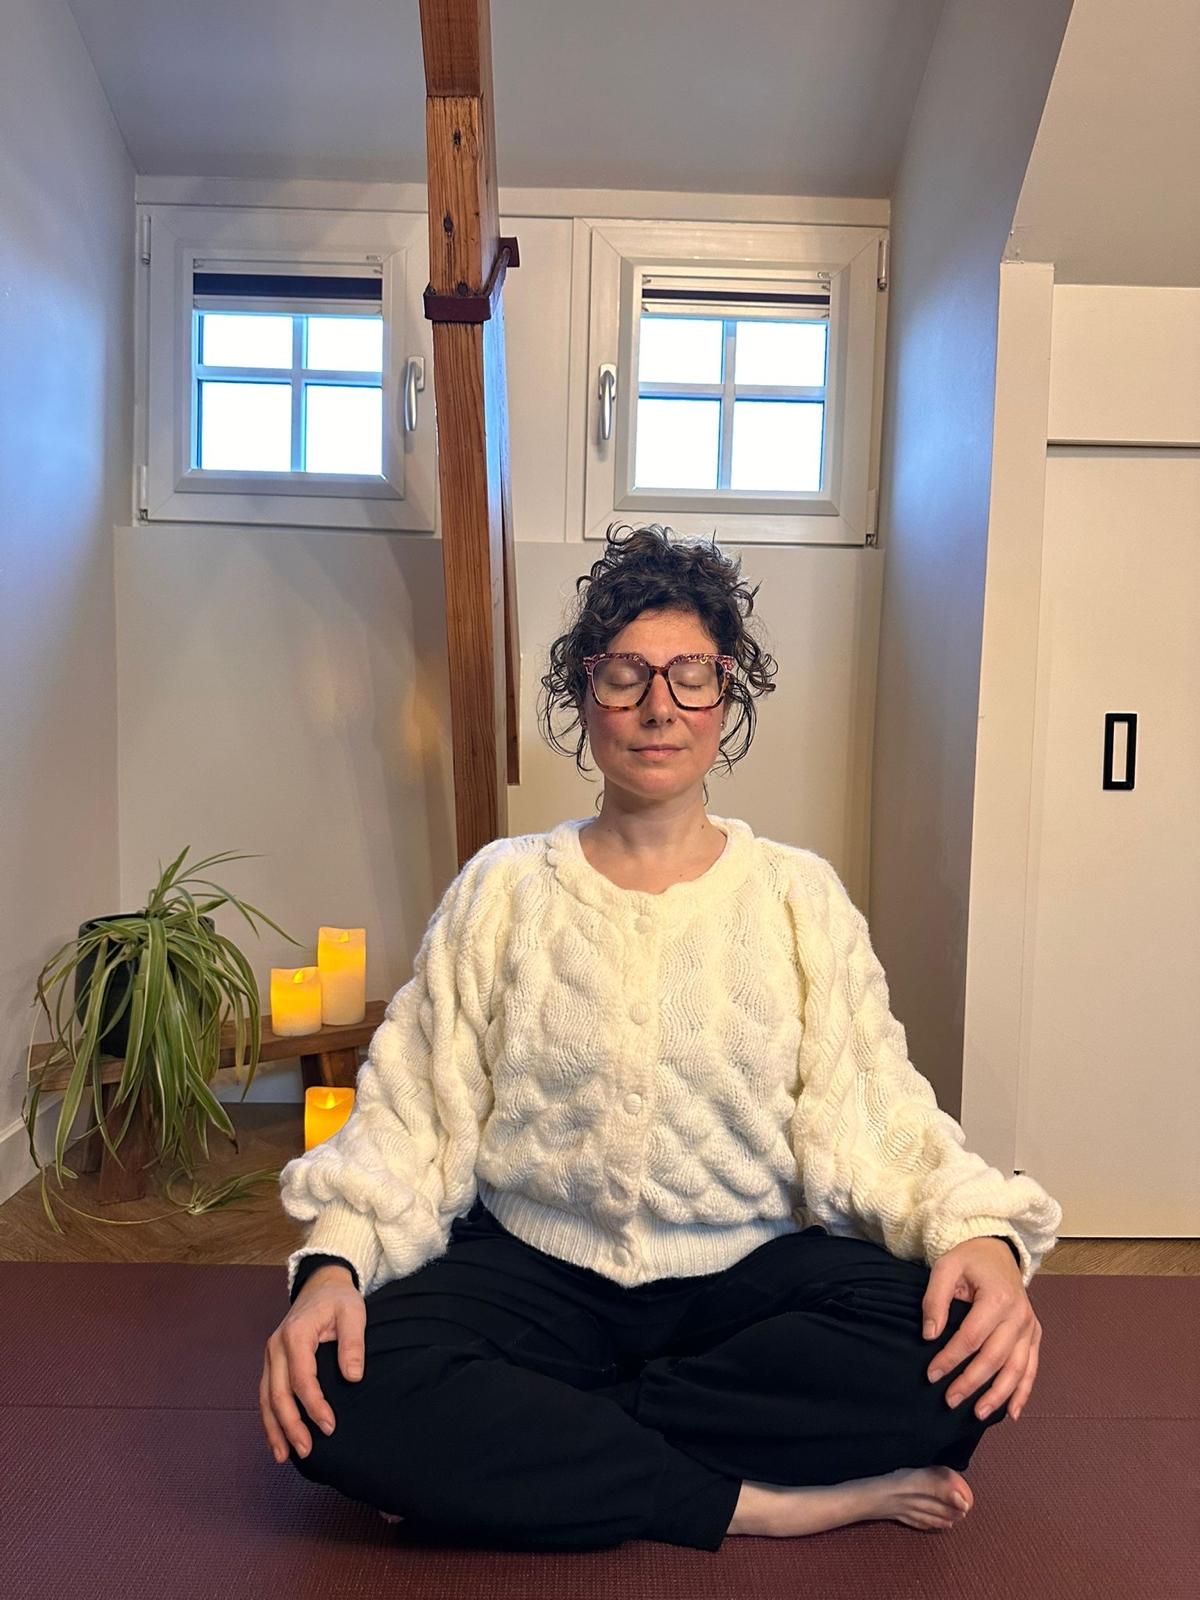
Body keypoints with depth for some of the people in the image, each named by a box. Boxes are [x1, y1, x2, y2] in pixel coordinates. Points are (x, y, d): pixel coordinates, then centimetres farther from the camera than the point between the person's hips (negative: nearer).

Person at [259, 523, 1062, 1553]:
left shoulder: (800, 895, 4)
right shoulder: (501, 891, 4)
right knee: (336, 1392, -27)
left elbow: (873, 1112, -4)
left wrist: (979, 1233, -23)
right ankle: (765, 1502, -16)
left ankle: (514, 1451, -16)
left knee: (955, 1365, -28)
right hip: (533, 1268, 0)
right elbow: (411, 1114, -1)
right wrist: (333, 1262, -18)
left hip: (752, 1273, 1)